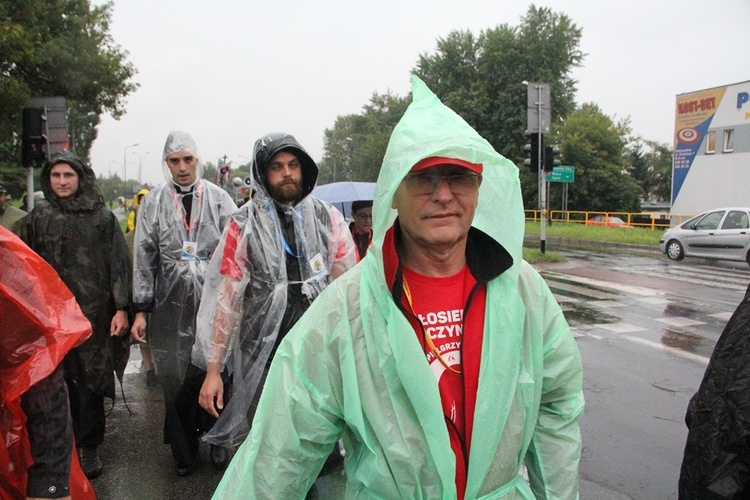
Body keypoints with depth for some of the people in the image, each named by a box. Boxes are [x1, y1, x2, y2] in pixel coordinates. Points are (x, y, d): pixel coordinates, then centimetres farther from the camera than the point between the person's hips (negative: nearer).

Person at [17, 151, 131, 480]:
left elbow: (119, 264, 1)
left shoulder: (102, 217, 4)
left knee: (90, 382, 1)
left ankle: (88, 447, 15)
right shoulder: (36, 219, 10)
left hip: (94, 315, -1)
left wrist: (121, 308, -5)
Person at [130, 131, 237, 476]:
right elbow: (143, 259, 7)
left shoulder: (219, 199, 5)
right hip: (172, 305, 1)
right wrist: (141, 309, 2)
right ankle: (184, 451, 22)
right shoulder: (153, 203, 8)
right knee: (176, 379, 6)